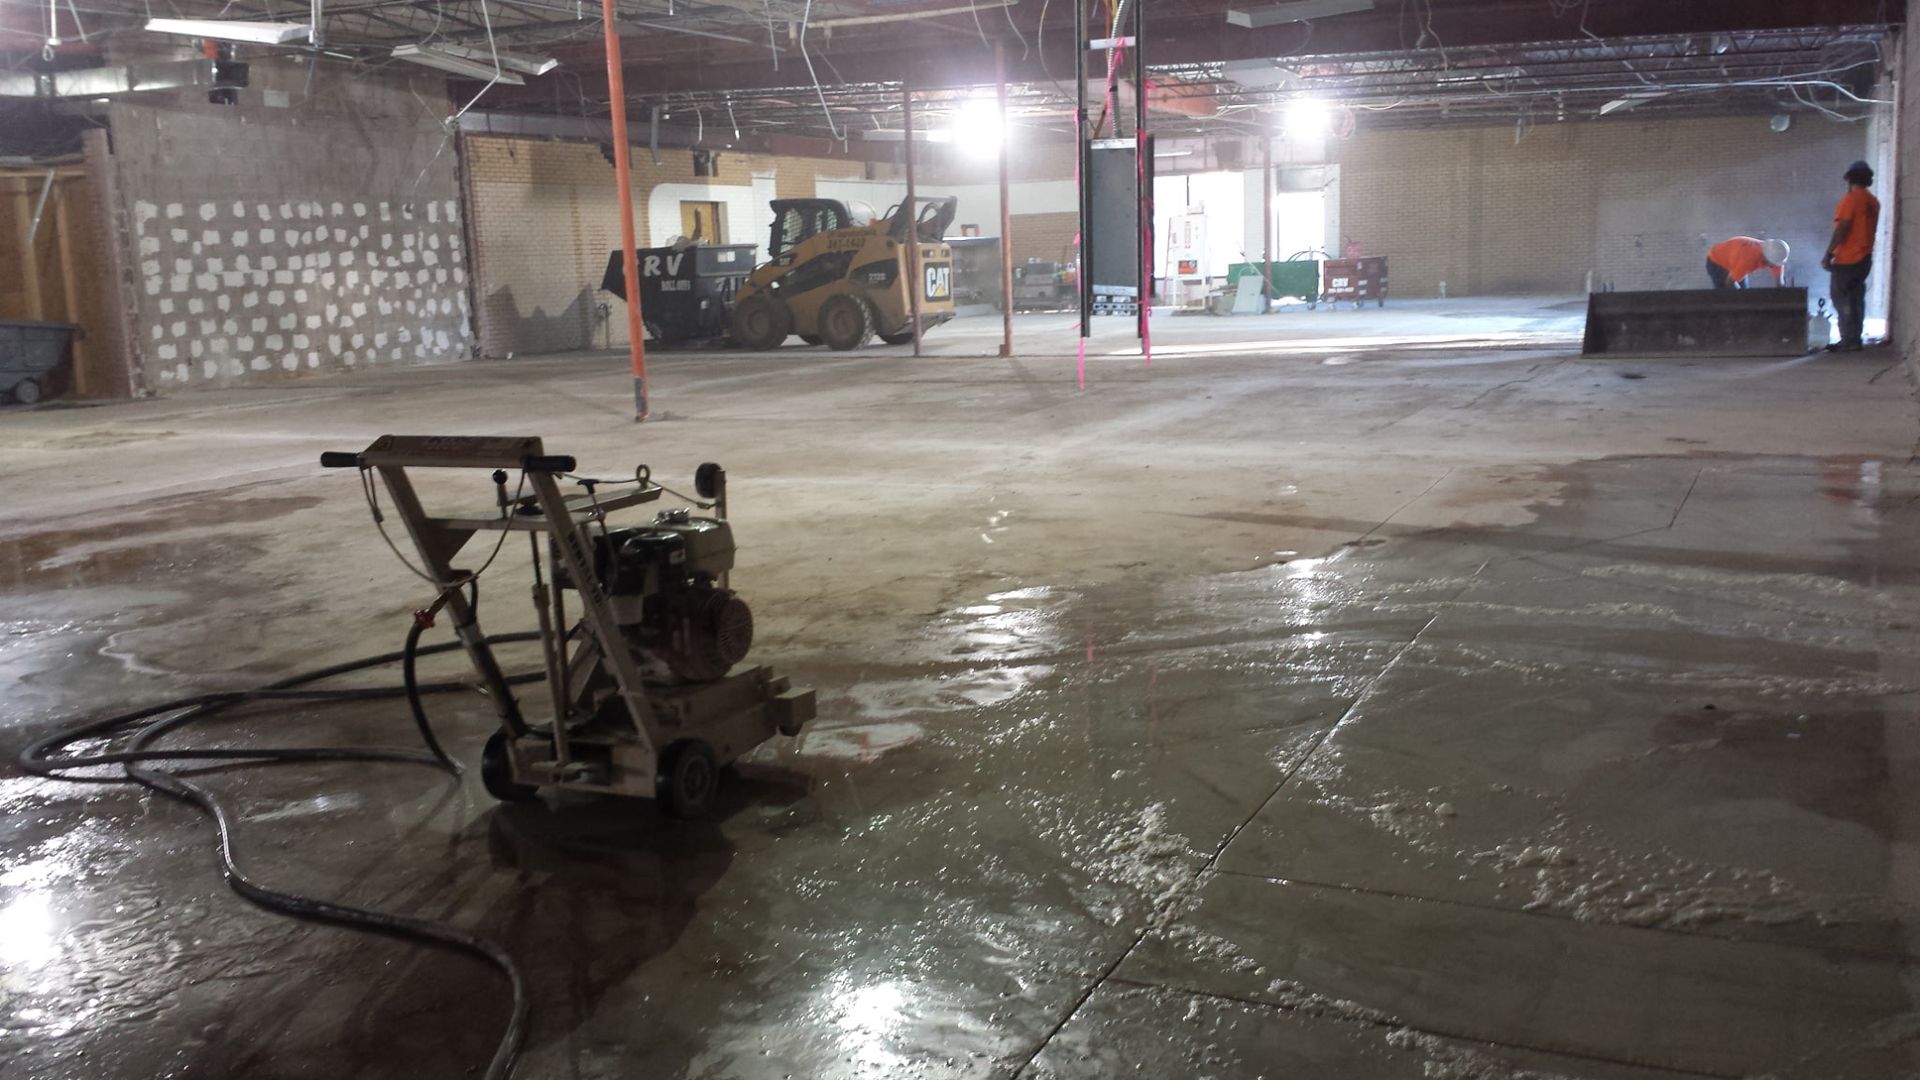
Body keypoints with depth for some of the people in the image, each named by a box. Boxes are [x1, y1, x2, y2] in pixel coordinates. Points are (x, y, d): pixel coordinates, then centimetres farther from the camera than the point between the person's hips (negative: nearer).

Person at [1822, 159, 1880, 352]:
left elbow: (1842, 228, -18)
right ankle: (1854, 339, 12)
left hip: (1847, 259, -8)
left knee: (1841, 298, -6)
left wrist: (1828, 254, -16)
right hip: (1864, 258, 8)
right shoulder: (1873, 202, 12)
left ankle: (1850, 340, -9)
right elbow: (1868, 229, 17)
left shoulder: (1851, 199, -13)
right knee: (1856, 298, 11)